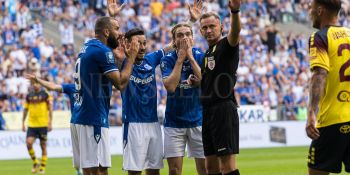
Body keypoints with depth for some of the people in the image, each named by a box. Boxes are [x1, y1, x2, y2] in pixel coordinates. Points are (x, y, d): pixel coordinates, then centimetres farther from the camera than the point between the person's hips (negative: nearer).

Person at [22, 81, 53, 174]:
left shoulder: (45, 94, -2)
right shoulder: (28, 96, 8)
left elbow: (50, 109, -1)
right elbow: (25, 109, 14)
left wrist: (50, 122, -7)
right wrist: (23, 123, 10)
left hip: (43, 124, -3)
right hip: (31, 124, 3)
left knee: (43, 145, 2)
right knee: (28, 143, -11)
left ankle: (43, 167, 12)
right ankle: (35, 163, 10)